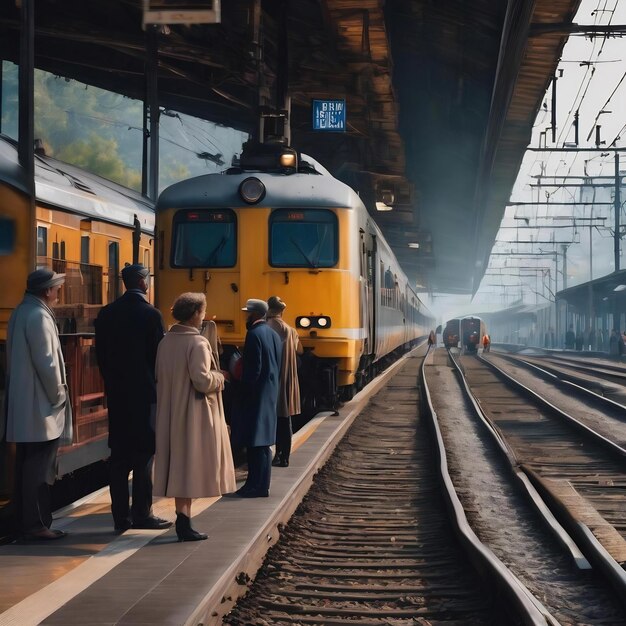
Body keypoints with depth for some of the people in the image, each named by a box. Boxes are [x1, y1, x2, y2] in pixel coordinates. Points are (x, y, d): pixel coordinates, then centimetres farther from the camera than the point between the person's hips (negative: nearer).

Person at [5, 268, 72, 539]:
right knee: (38, 469, -5)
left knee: (28, 466, 12)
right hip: (40, 406, -10)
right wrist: (58, 395, -8)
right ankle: (35, 524, -2)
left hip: (23, 405, 10)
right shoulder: (39, 316, -16)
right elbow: (46, 362, -20)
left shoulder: (21, 313, 13)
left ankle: (28, 522, 17)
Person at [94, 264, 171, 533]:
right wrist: (159, 387, 4)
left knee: (119, 456, 7)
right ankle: (142, 513, 1)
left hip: (116, 393, 5)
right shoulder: (150, 314, -12)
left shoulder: (106, 314, 5)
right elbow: (158, 354, -9)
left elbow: (101, 354, 8)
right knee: (144, 454, 1)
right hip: (144, 392, -5)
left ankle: (121, 516, 8)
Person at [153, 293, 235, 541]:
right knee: (191, 465, -2)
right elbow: (202, 380, -22)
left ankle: (182, 520, 16)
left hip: (170, 413, 7)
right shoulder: (197, 343, -16)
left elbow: (159, 378, 10)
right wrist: (218, 378, -4)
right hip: (194, 413, -7)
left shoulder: (165, 342, 5)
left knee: (178, 465, 12)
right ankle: (184, 522, -3)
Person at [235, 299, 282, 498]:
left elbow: (253, 369, -18)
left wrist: (245, 392, -13)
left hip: (257, 393, -9)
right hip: (270, 393, 9)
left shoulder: (255, 334, -14)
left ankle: (258, 486, -6)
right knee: (263, 441, 12)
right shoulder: (273, 334, 13)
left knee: (255, 442, -6)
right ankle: (259, 483, 16)